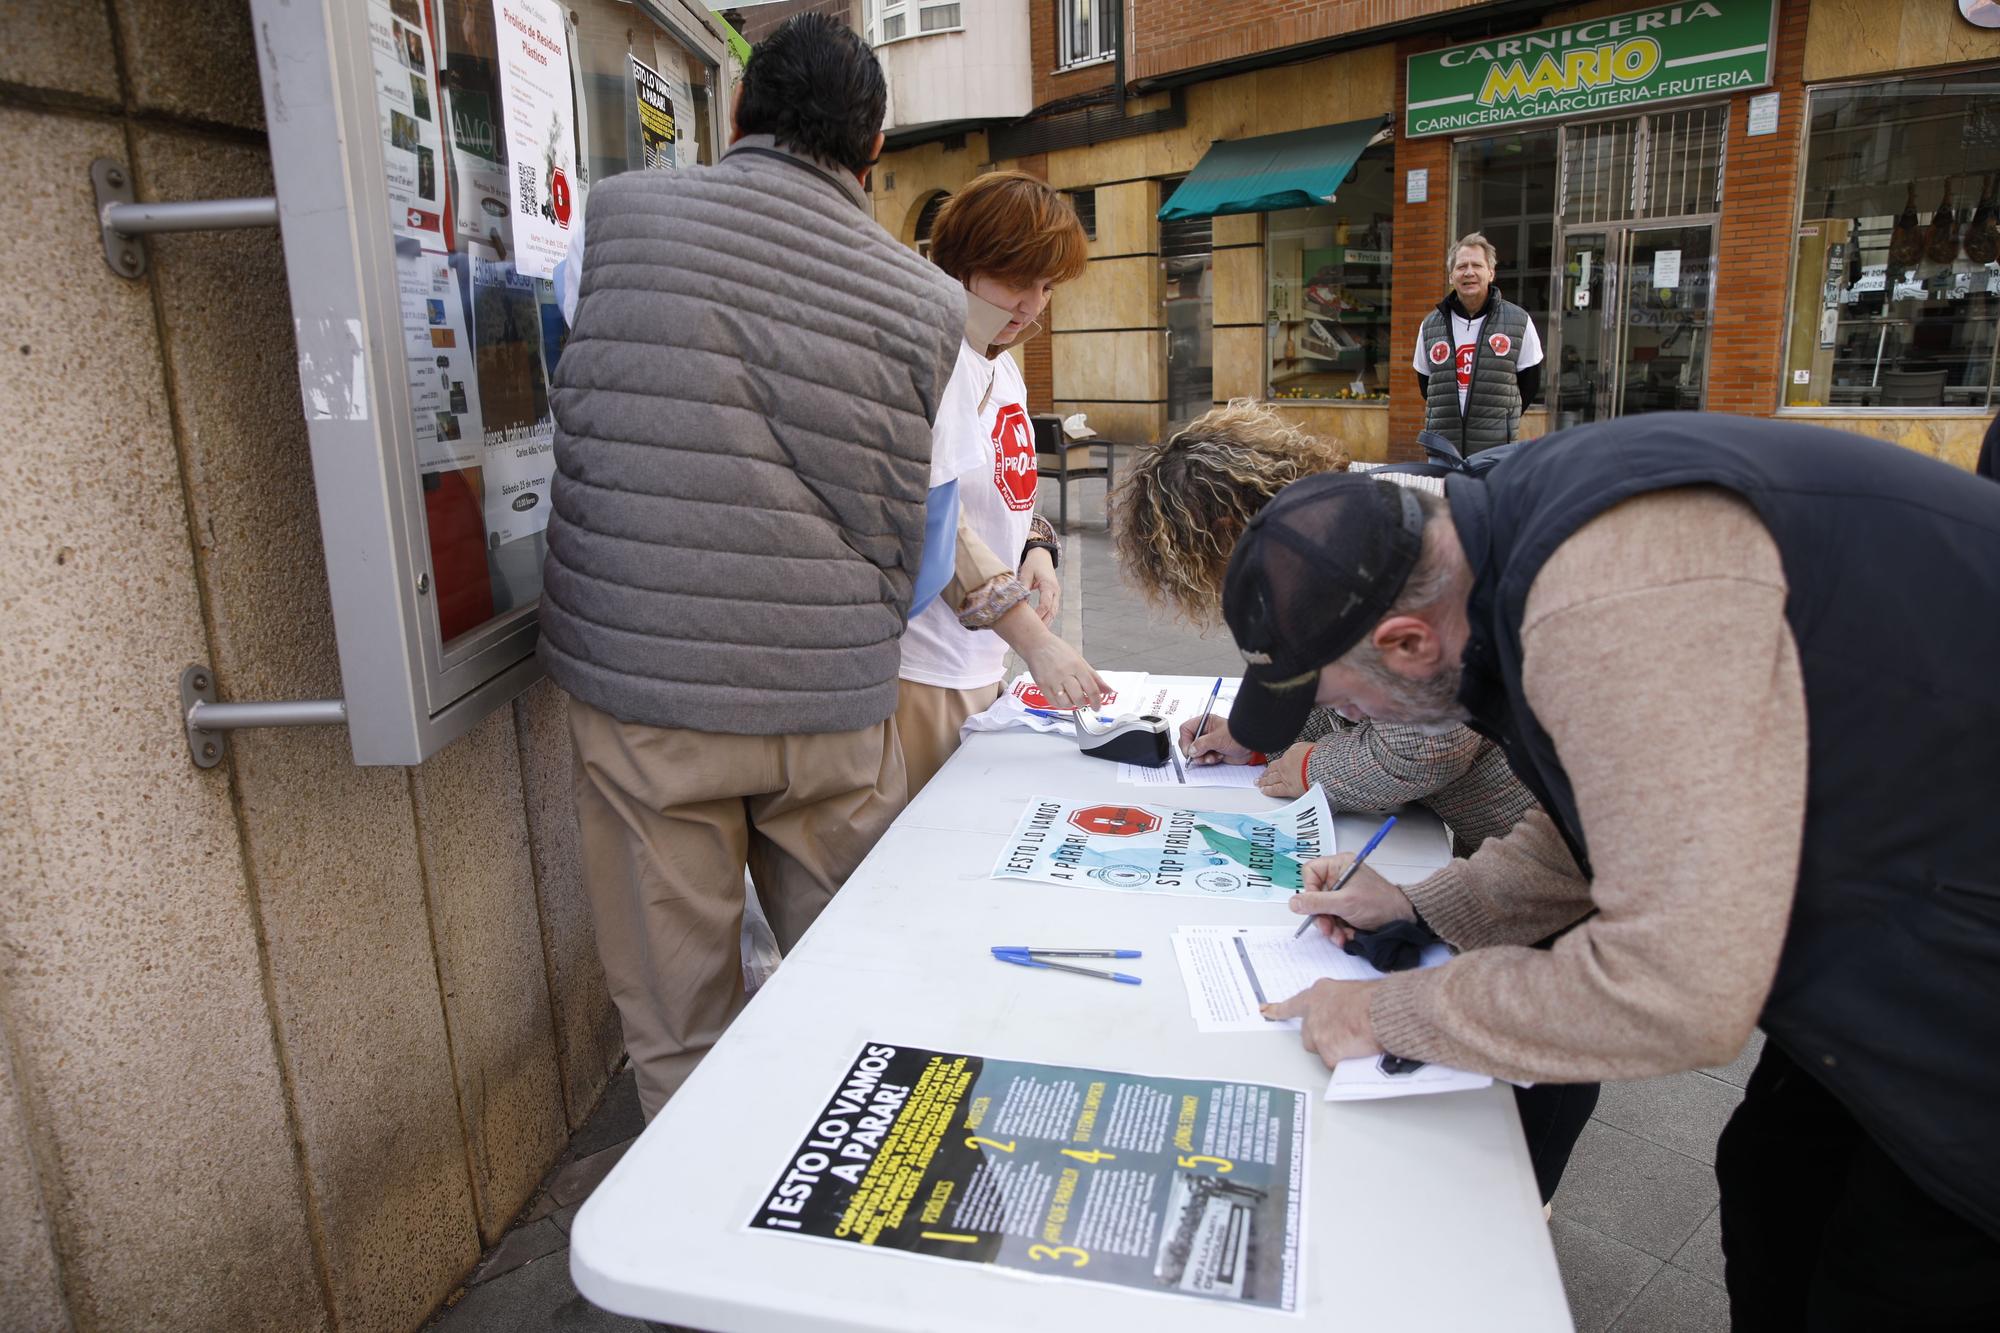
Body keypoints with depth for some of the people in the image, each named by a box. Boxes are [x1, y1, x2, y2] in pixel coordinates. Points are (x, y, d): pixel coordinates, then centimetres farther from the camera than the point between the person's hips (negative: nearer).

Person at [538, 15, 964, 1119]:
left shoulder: (622, 212, -1)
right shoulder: (928, 301, 1)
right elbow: (904, 529, 4)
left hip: (642, 693, -1)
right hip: (835, 707, 2)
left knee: (677, 1027, 12)